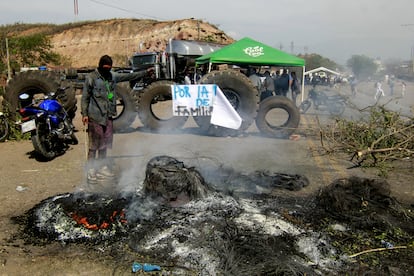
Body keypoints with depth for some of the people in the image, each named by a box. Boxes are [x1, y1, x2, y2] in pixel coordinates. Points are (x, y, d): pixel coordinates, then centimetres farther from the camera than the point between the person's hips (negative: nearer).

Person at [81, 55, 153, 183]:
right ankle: (91, 171, 4)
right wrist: (84, 114, -12)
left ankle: (102, 168, 22)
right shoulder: (91, 78, -5)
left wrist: (145, 72, 18)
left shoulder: (112, 76, 12)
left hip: (108, 116, 6)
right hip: (95, 117, -6)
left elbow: (129, 76, 18)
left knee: (105, 144, 12)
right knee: (94, 145, -4)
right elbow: (85, 97, -5)